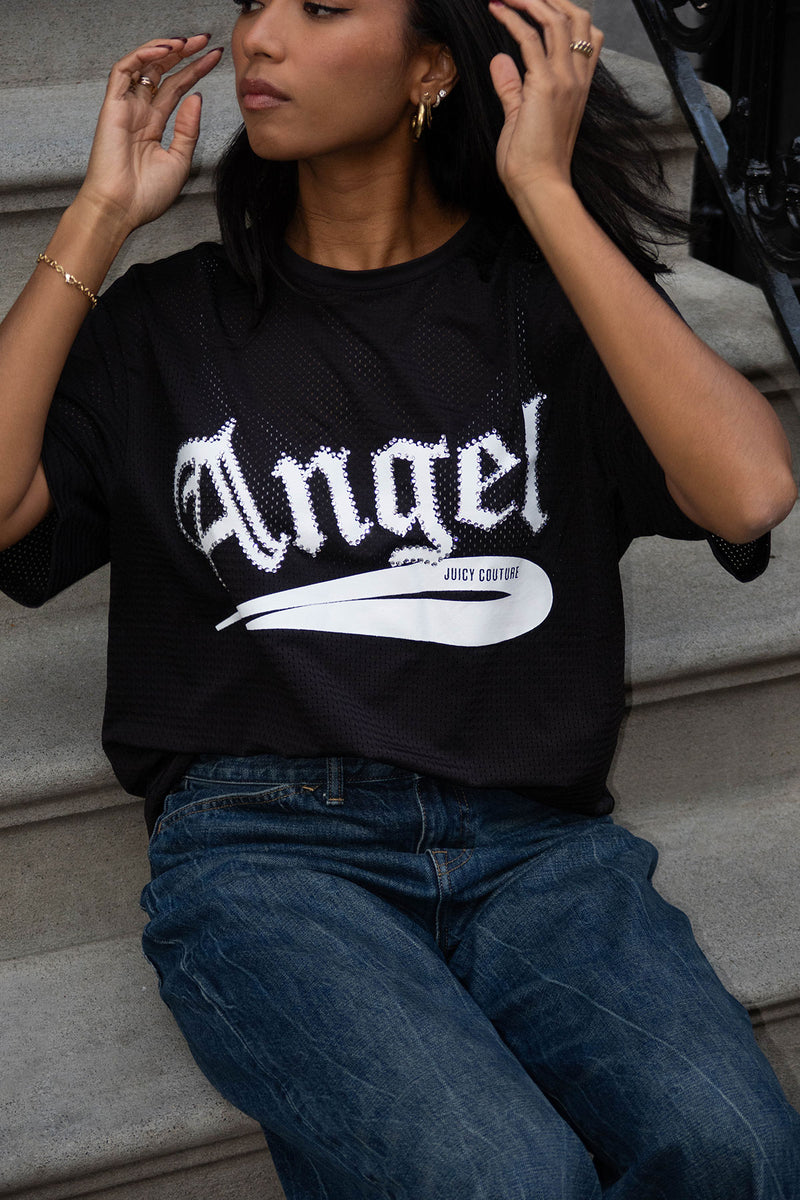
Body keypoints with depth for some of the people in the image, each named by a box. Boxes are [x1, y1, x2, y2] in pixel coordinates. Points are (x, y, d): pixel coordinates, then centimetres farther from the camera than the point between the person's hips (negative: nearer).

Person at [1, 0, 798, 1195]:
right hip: (266, 846, -1)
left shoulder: (546, 291, 12)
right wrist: (101, 218, 4)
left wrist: (542, 191, -4)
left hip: (535, 839, 1)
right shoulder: (172, 323, 15)